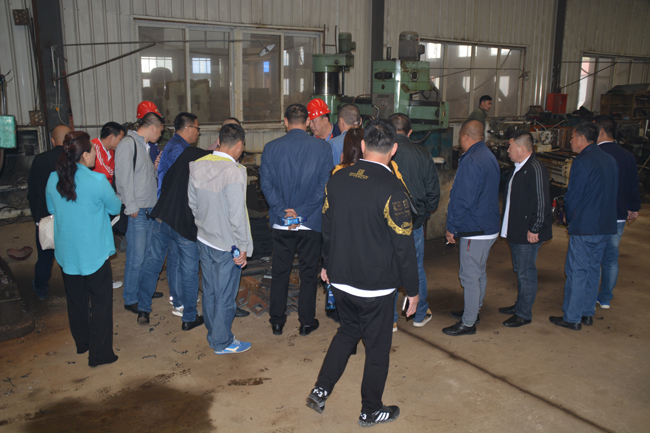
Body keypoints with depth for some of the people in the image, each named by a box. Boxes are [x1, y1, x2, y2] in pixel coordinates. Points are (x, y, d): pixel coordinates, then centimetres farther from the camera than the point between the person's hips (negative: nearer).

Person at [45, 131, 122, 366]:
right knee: (101, 300, 7)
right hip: (94, 251, -5)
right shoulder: (97, 181, -21)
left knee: (76, 298, 21)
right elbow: (115, 208, -7)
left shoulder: (54, 179, -5)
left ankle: (82, 343, 37)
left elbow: (52, 209, 11)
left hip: (66, 252, 6)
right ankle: (100, 353, 13)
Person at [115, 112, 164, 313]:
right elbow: (124, 178, -17)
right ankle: (131, 299, 11)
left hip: (148, 210, 9)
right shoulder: (128, 144, -12)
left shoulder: (142, 145, 18)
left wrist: (156, 167, 7)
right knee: (136, 258, -2)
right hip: (136, 212, -9)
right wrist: (132, 207, -17)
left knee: (147, 254, 17)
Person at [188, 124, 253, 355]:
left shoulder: (197, 165, -2)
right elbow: (238, 214, -22)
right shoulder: (234, 171, -23)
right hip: (227, 244, -7)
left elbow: (192, 202, 8)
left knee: (209, 290, 20)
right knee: (225, 294, 7)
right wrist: (244, 247, -13)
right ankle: (223, 342, 21)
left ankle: (213, 334, 37)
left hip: (204, 239, 7)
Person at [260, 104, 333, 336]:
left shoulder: (271, 147, -2)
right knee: (309, 273, 11)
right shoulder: (322, 147, -5)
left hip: (281, 222, 2)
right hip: (311, 222, -1)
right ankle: (307, 322, 20)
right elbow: (324, 185, -10)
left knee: (280, 272, 13)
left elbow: (266, 183, -7)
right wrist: (302, 212, -11)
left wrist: (283, 211, -11)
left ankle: (277, 321, 23)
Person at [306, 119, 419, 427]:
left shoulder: (338, 179, -3)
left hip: (340, 279, 6)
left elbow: (326, 226, 8)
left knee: (348, 331, 26)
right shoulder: (391, 189, -20)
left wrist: (327, 264, 23)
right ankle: (370, 411, 28)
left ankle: (320, 391, 26)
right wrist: (412, 290, -4)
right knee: (377, 347, 13)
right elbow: (403, 246, -15)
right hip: (375, 286, -5)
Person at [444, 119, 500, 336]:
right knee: (479, 272, 21)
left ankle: (468, 323, 7)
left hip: (475, 230, -10)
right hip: (490, 227, 10)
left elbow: (461, 200, -22)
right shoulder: (490, 157, 11)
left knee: (469, 276, -2)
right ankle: (474, 310, 36)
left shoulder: (470, 161, -20)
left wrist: (451, 227, -11)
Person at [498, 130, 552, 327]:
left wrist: (534, 229, -19)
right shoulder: (519, 168, 12)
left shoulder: (535, 169, -19)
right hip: (516, 231, 10)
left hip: (528, 234, -10)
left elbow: (541, 202, -22)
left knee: (526, 273, 0)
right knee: (520, 270, 20)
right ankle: (520, 305, 34)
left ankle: (524, 314, 11)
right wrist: (509, 226, 19)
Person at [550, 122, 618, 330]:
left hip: (585, 227, -8)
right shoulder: (610, 160, 10)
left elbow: (572, 196, -12)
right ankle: (587, 313, 24)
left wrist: (569, 219, 5)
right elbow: (613, 192, 15)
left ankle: (572, 318, 6)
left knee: (576, 271, 0)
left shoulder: (582, 162, -15)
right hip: (606, 226, 8)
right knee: (593, 269, 16)